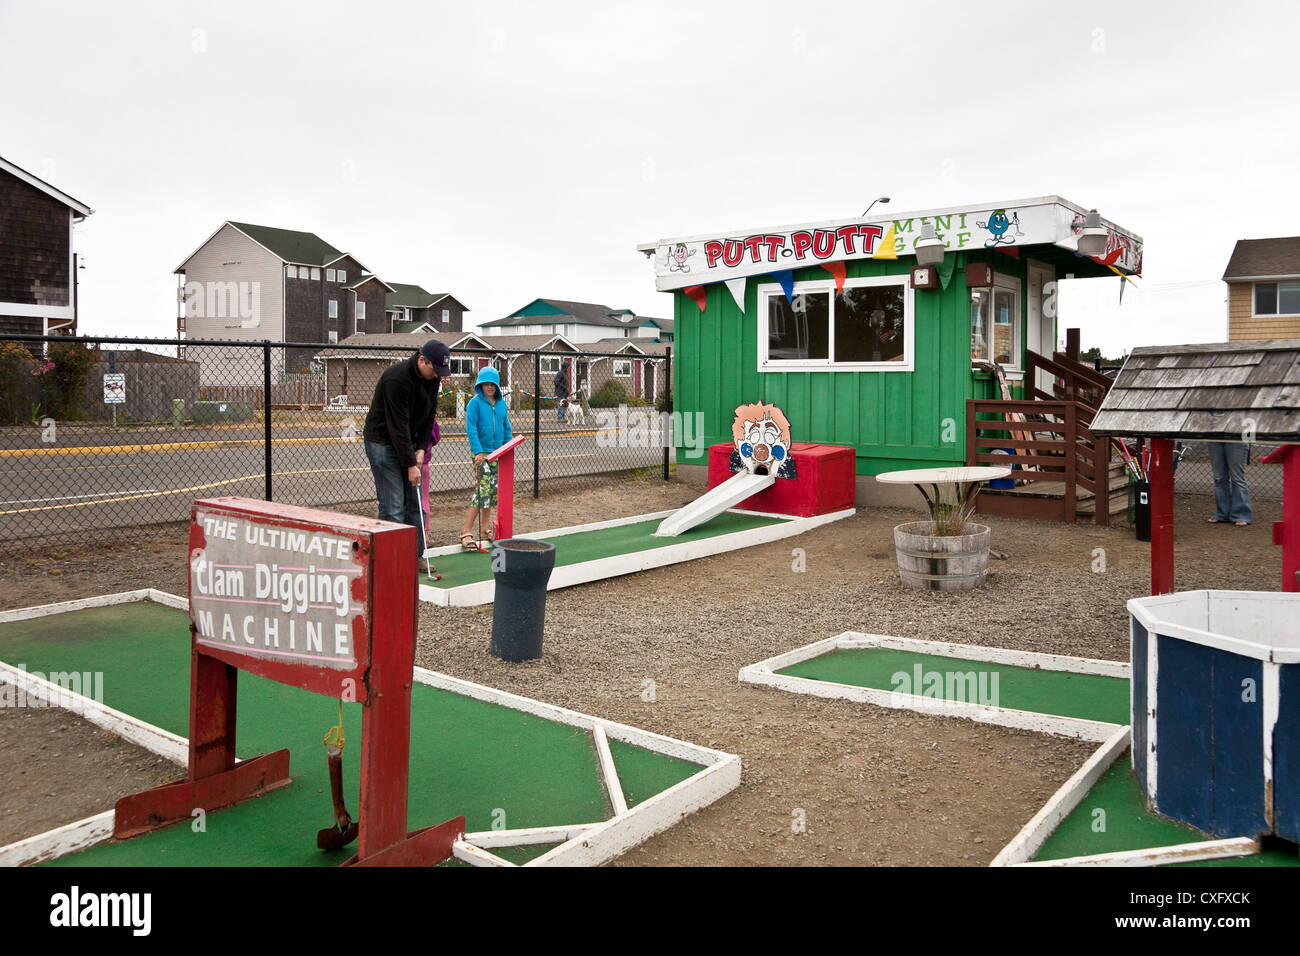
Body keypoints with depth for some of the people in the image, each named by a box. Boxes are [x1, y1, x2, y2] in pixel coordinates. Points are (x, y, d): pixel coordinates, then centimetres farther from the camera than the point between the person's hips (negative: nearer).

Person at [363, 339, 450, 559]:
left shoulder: (432, 378, -1)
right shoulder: (397, 378, -26)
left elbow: (428, 417, 7)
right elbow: (398, 425, -26)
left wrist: (421, 449, -5)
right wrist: (410, 464, -25)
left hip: (408, 442, 8)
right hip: (383, 443, -8)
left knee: (416, 502, 7)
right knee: (393, 505, -9)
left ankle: (415, 556, 14)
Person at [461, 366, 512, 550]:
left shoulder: (501, 403, 10)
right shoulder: (475, 403, -7)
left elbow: (506, 428, 17)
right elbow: (471, 429, -12)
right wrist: (478, 451, -20)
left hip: (497, 453, 6)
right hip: (481, 453, -6)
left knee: (492, 491, 11)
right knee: (482, 491, -12)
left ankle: (486, 528, 23)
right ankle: (466, 533, -8)